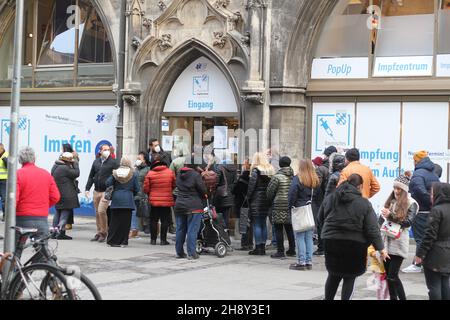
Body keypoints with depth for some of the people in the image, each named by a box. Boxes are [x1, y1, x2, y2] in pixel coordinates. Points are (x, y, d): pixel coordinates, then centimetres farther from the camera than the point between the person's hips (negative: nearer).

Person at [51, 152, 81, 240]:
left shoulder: (55, 166, 11)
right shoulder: (64, 168, -19)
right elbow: (76, 173, -14)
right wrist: (75, 164, -4)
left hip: (57, 193, 9)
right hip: (66, 195, -9)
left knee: (58, 212, 16)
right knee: (65, 212, -4)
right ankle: (61, 232, -7)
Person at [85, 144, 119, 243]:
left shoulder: (113, 162, -3)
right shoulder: (96, 162, 12)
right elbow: (91, 176, 17)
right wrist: (87, 188, 10)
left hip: (107, 191, -6)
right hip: (96, 191, 6)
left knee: (101, 211, -15)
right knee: (97, 212, 10)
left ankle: (104, 233, -1)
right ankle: (99, 233, 19)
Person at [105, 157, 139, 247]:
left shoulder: (115, 173, 2)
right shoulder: (133, 174, -1)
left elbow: (107, 183, -5)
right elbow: (137, 189, 0)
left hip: (116, 200, 2)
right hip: (128, 201, -1)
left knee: (115, 221, 8)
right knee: (125, 222, 2)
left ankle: (112, 241, 9)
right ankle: (123, 241, 1)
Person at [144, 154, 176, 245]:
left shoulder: (150, 174, -7)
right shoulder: (170, 172, -4)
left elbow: (146, 189, -3)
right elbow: (174, 185, 7)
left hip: (154, 201, 0)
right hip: (167, 201, 0)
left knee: (153, 220, 10)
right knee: (165, 220, 6)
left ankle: (153, 239, 11)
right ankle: (163, 239, 6)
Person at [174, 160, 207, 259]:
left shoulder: (179, 175, 5)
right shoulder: (196, 175, -14)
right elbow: (203, 190, -11)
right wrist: (203, 195, 11)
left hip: (179, 206, 6)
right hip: (194, 206, -6)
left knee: (180, 230, 13)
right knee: (192, 230, -3)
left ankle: (179, 252, 19)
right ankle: (191, 253, -4)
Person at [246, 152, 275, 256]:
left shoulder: (255, 170, -10)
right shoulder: (270, 170, 7)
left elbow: (251, 185, -12)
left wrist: (248, 197, 0)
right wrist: (269, 198, 9)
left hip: (257, 200, -6)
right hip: (266, 200, 6)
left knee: (256, 224, -3)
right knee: (263, 224, 13)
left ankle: (258, 247, -4)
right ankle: (263, 246, 14)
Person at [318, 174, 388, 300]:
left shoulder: (329, 199, 5)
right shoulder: (364, 204, -6)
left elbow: (321, 219, 14)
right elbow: (372, 229, -8)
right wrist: (380, 248, -3)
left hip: (331, 242, 3)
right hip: (354, 245, -3)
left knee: (334, 275, 17)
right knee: (349, 277, 7)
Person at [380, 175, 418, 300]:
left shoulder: (411, 203, -2)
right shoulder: (390, 201, 15)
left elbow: (408, 222, -13)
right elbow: (381, 218, 18)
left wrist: (390, 216, -19)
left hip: (398, 244, -6)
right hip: (386, 242, 6)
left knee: (393, 276, -11)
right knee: (388, 275, 8)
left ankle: (402, 298, -3)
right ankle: (393, 298, 16)